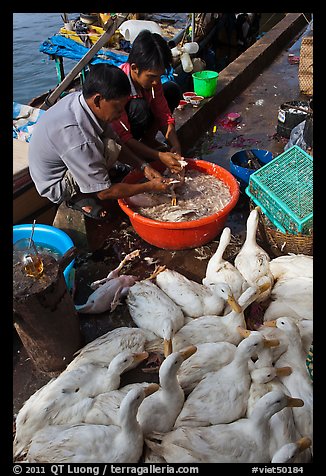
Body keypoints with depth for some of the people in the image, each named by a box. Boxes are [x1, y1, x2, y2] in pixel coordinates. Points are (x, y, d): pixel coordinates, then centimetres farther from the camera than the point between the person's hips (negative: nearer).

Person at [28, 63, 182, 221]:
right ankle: (79, 196, -6)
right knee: (109, 149, -26)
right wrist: (150, 187, -20)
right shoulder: (77, 137, -37)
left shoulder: (81, 98, -13)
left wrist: (144, 166, -11)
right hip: (56, 186, -8)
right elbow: (104, 192, -28)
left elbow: (116, 143, 0)